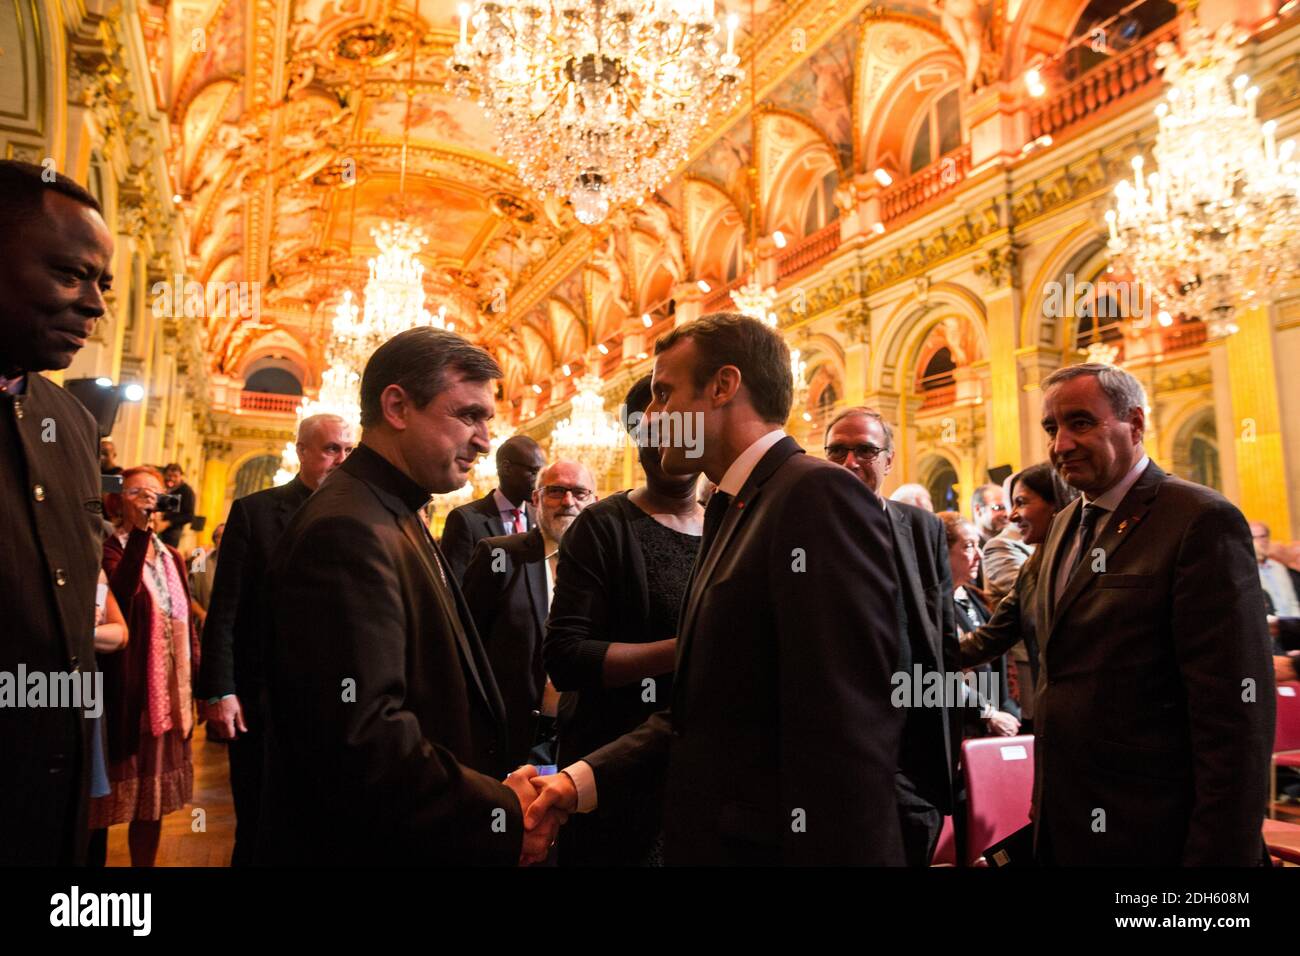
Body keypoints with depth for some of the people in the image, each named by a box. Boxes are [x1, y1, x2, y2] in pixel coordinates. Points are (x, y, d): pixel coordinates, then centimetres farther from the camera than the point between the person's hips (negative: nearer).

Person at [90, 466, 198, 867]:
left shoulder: (172, 557, 11)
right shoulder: (106, 551, -9)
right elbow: (119, 594, -30)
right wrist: (139, 531, -36)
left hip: (170, 696, 6)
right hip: (124, 697, -6)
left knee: (153, 796, 15)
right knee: (108, 799, 5)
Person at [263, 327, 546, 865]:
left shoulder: (397, 519, 9)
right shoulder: (347, 531, -23)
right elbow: (361, 738, -29)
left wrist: (496, 788, 2)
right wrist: (502, 816, -20)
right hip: (365, 845, -9)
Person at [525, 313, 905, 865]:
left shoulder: (818, 494, -18)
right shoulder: (732, 509, 10)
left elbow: (846, 733, -25)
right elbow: (699, 712, 8)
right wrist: (583, 779, -1)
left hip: (764, 843, -8)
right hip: (711, 838, 8)